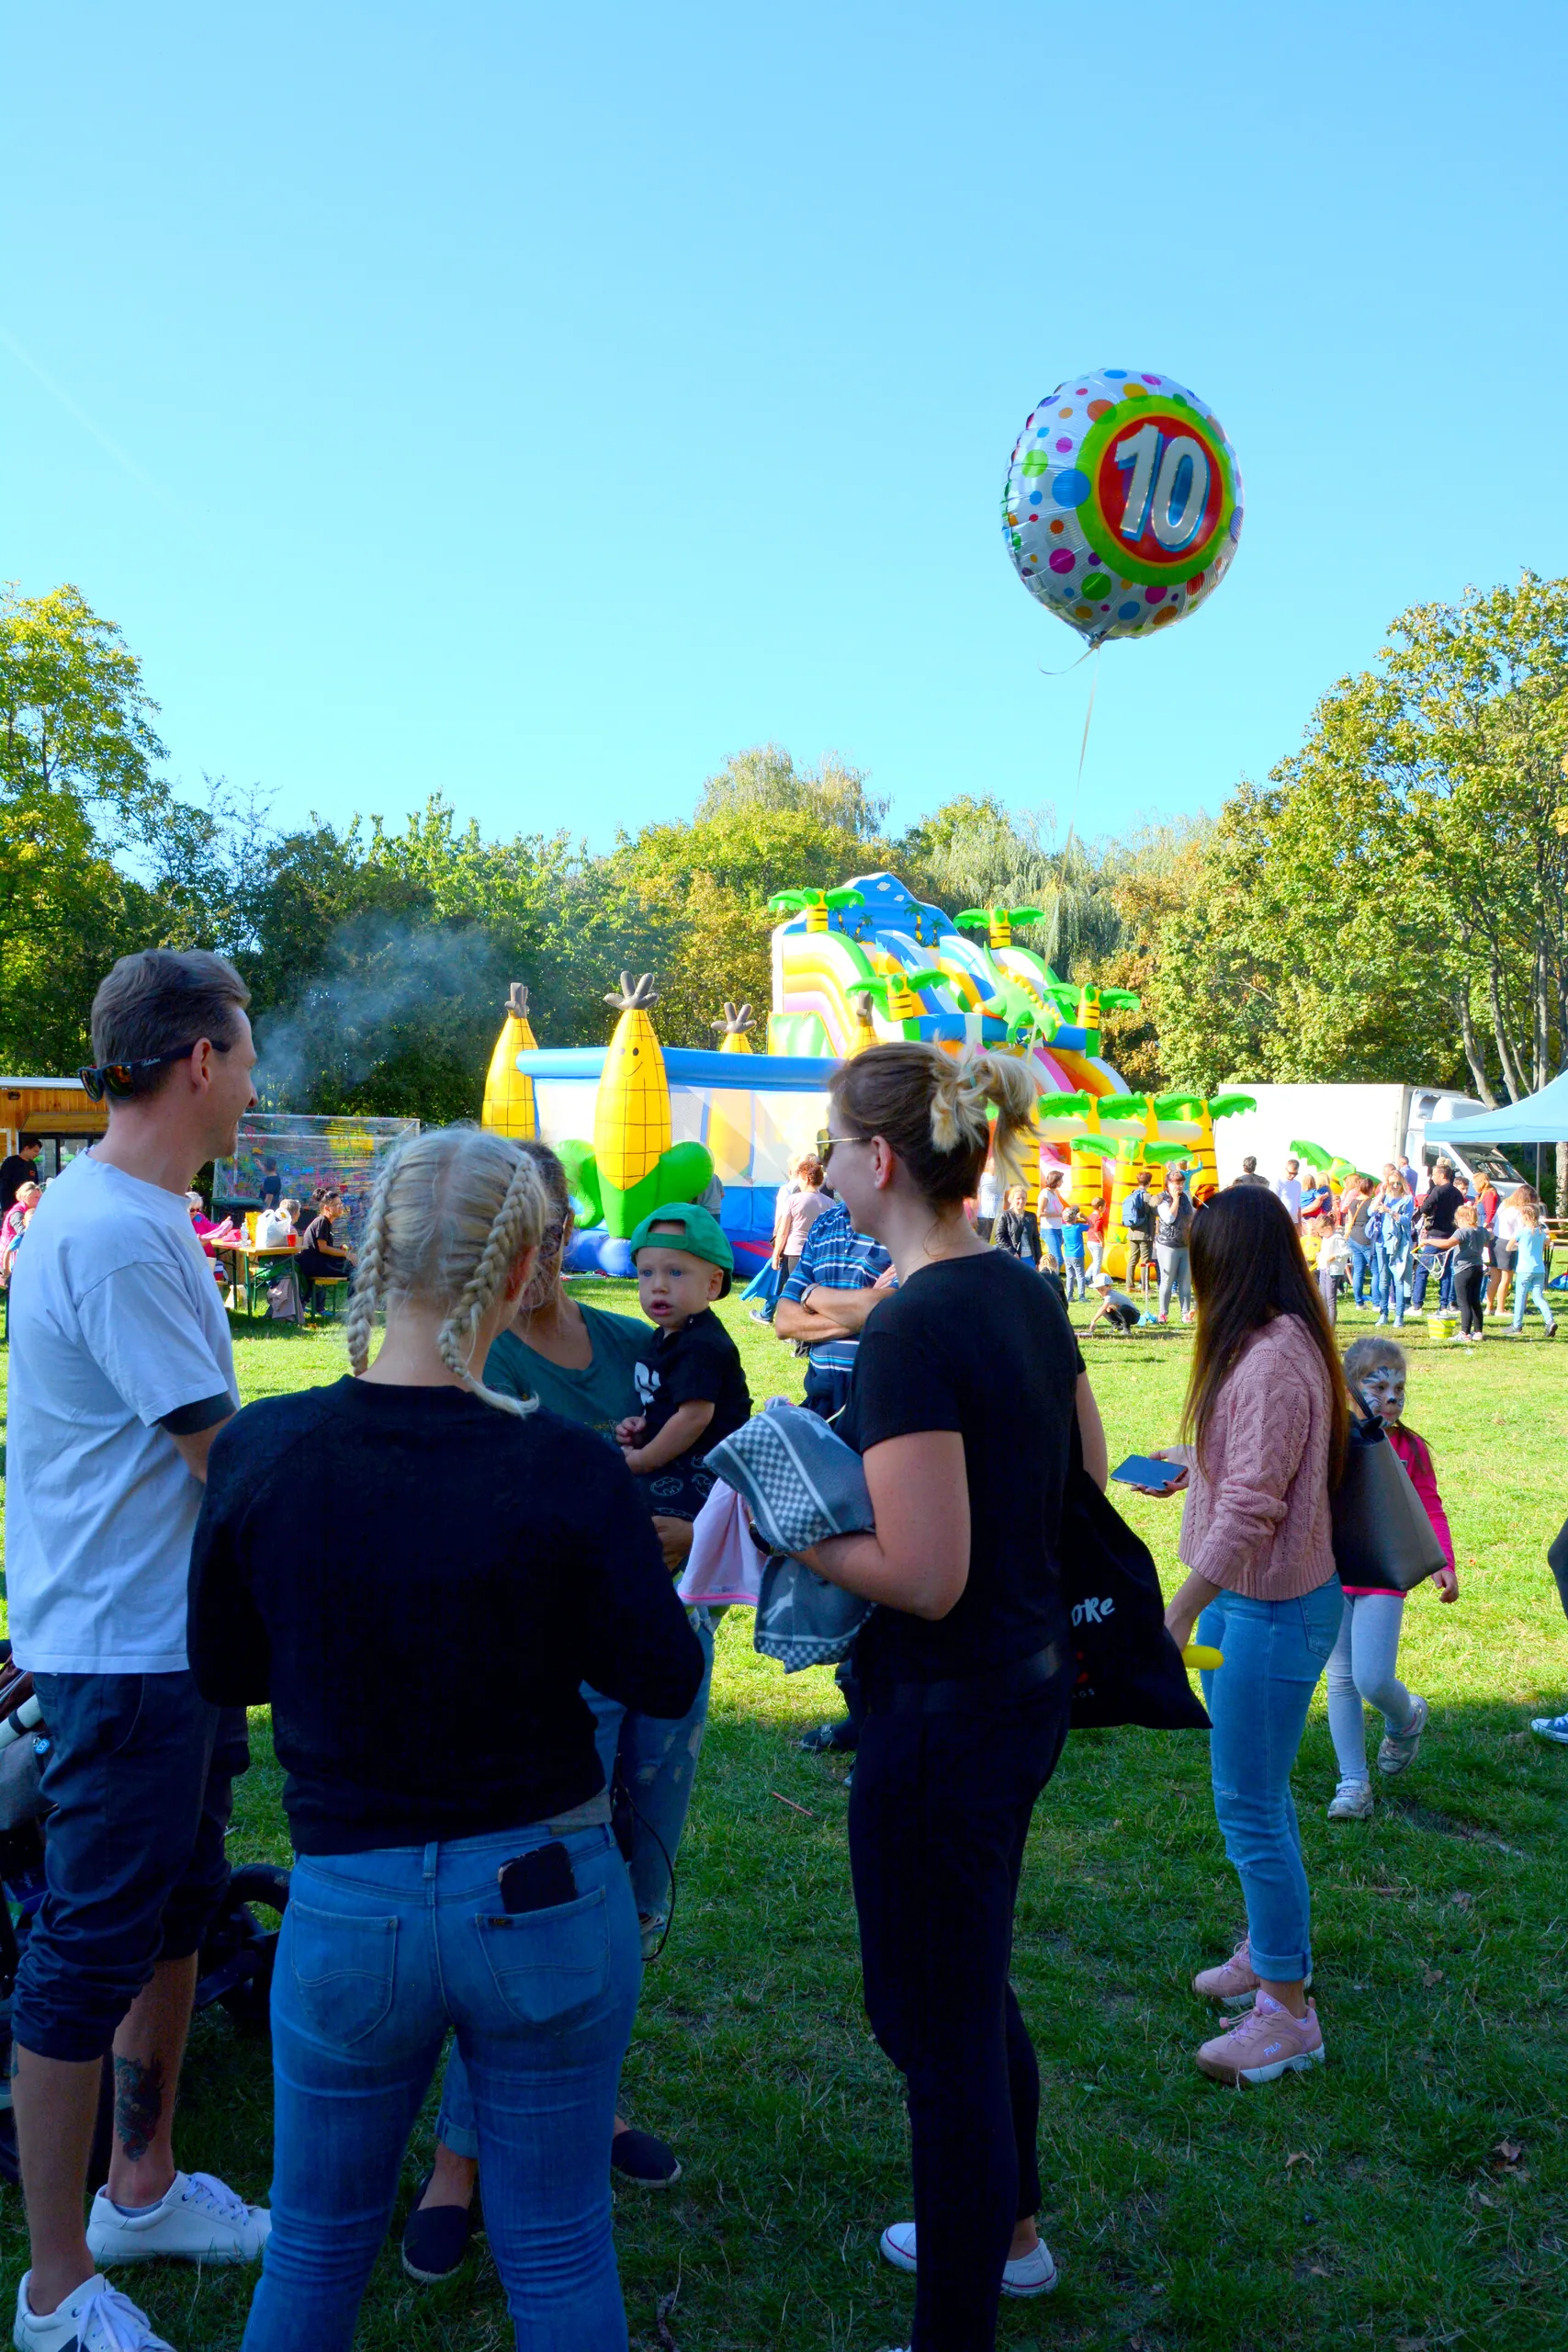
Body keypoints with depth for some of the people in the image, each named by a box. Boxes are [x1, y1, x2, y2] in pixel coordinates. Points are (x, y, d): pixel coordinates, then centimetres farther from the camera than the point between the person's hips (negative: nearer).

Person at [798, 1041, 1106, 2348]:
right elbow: (1087, 1482, 13)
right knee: (970, 1977, 28)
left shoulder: (912, 1331, -24)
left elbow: (925, 1577, -26)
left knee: (938, 2021, 7)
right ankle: (1009, 2231, 48)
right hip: (1036, 1678, 10)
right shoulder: (1027, 1294, 3)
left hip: (946, 1711, -10)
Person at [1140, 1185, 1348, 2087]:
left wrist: (1180, 1616, -28)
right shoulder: (1265, 1347, 7)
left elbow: (1249, 1507, -28)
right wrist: (1186, 1465, 35)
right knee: (1257, 1798, 22)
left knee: (1250, 1807, -2)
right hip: (1247, 1600, 10)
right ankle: (1269, 1949, 38)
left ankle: (1289, 2012, 10)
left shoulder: (1274, 1361, -24)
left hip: (1274, 1610, -10)